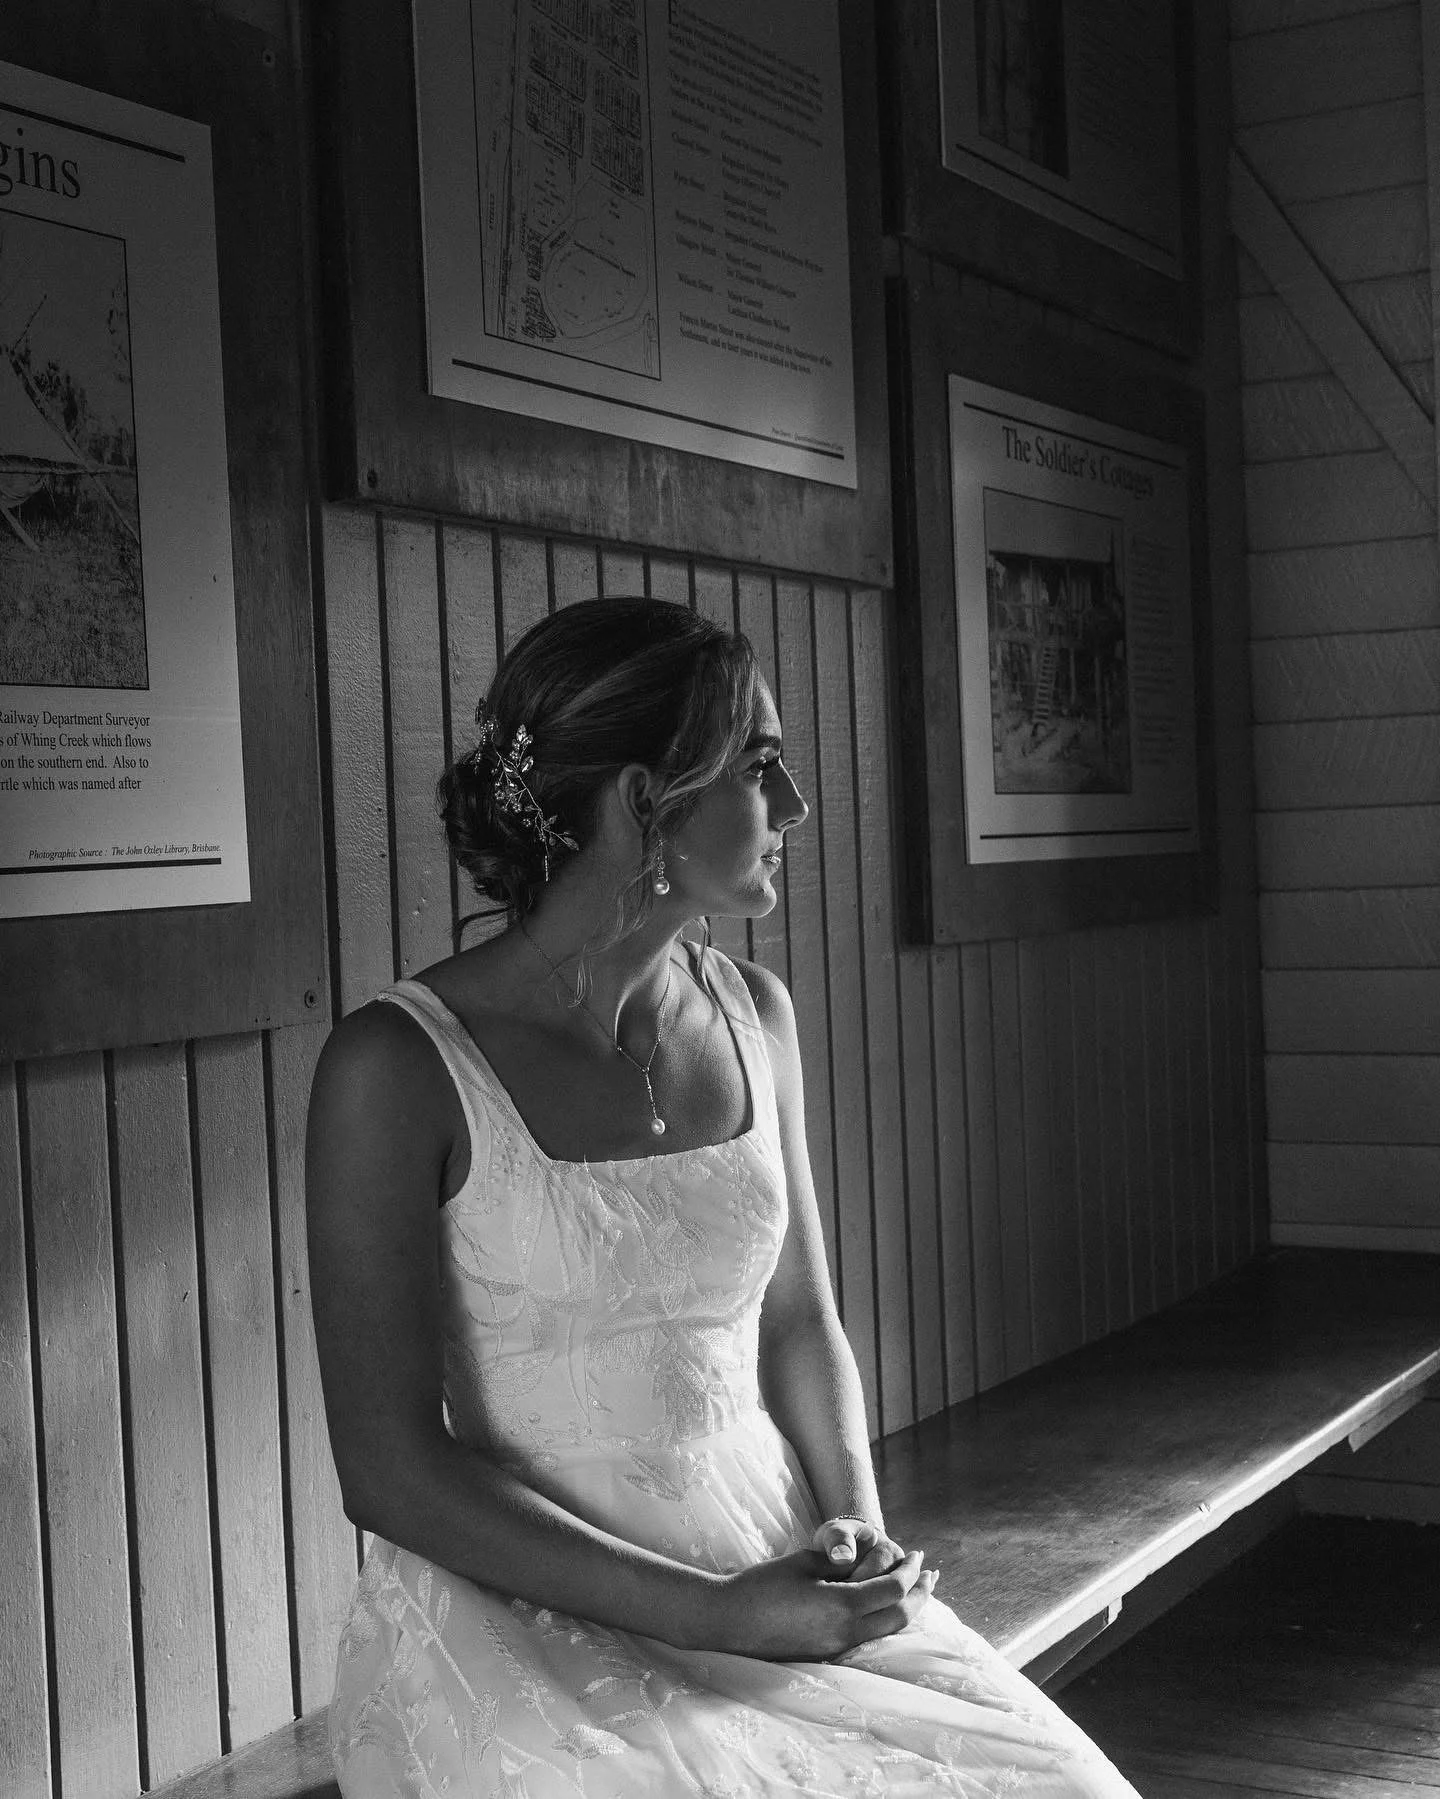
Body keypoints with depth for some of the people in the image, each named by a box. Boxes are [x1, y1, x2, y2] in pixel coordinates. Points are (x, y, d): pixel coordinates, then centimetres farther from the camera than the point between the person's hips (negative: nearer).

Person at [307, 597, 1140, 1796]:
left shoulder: (752, 1015, 6)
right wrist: (714, 1616, -17)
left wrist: (858, 1520, -3)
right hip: (519, 1616, -5)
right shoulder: (402, 1067, -12)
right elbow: (391, 1468, -13)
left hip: (783, 1582, 5)